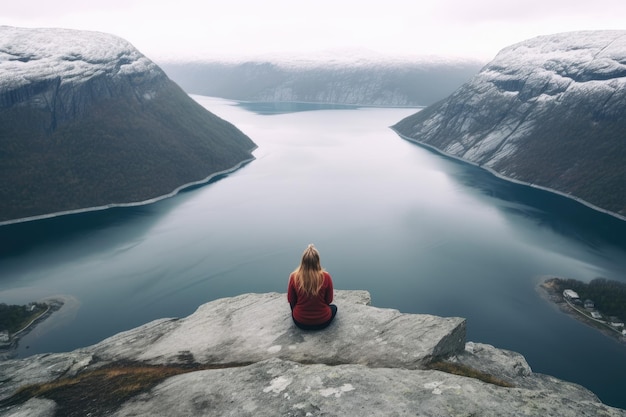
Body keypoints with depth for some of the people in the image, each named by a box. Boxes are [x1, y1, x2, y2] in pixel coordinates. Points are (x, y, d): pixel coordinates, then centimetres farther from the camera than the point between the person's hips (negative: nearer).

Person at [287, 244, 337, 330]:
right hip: (323, 322, -1)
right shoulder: (326, 276, -20)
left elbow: (291, 300, -3)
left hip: (300, 322, 2)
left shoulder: (294, 277, -18)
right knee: (334, 307, 31)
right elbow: (329, 300, -5)